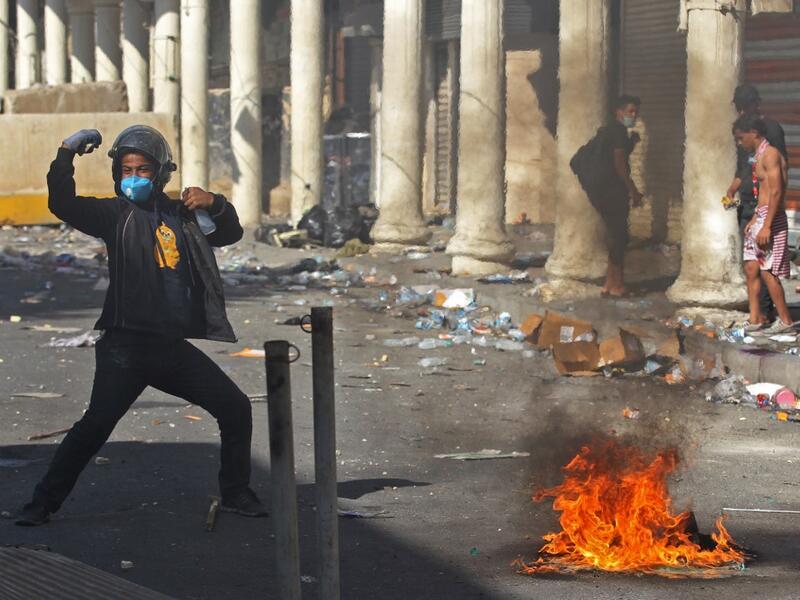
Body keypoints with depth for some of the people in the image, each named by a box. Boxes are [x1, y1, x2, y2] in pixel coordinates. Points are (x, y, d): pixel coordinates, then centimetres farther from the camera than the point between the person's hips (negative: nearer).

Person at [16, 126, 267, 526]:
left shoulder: (181, 215, 14)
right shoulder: (117, 214, 1)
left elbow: (231, 234, 22)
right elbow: (63, 205, -12)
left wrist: (214, 204, 2)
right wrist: (67, 154, -23)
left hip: (175, 347, 5)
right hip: (126, 345, -5)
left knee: (235, 409, 6)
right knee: (96, 424, -16)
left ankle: (236, 494, 21)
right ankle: (44, 502, -7)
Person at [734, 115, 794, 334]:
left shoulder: (770, 155, -14)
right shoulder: (759, 156, 17)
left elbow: (776, 192, -21)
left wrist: (766, 226, -24)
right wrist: (754, 219, 19)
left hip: (771, 219, -10)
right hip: (760, 219, 10)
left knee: (767, 271, -8)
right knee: (751, 268, 7)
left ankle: (785, 320, -1)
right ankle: (755, 319, 10)